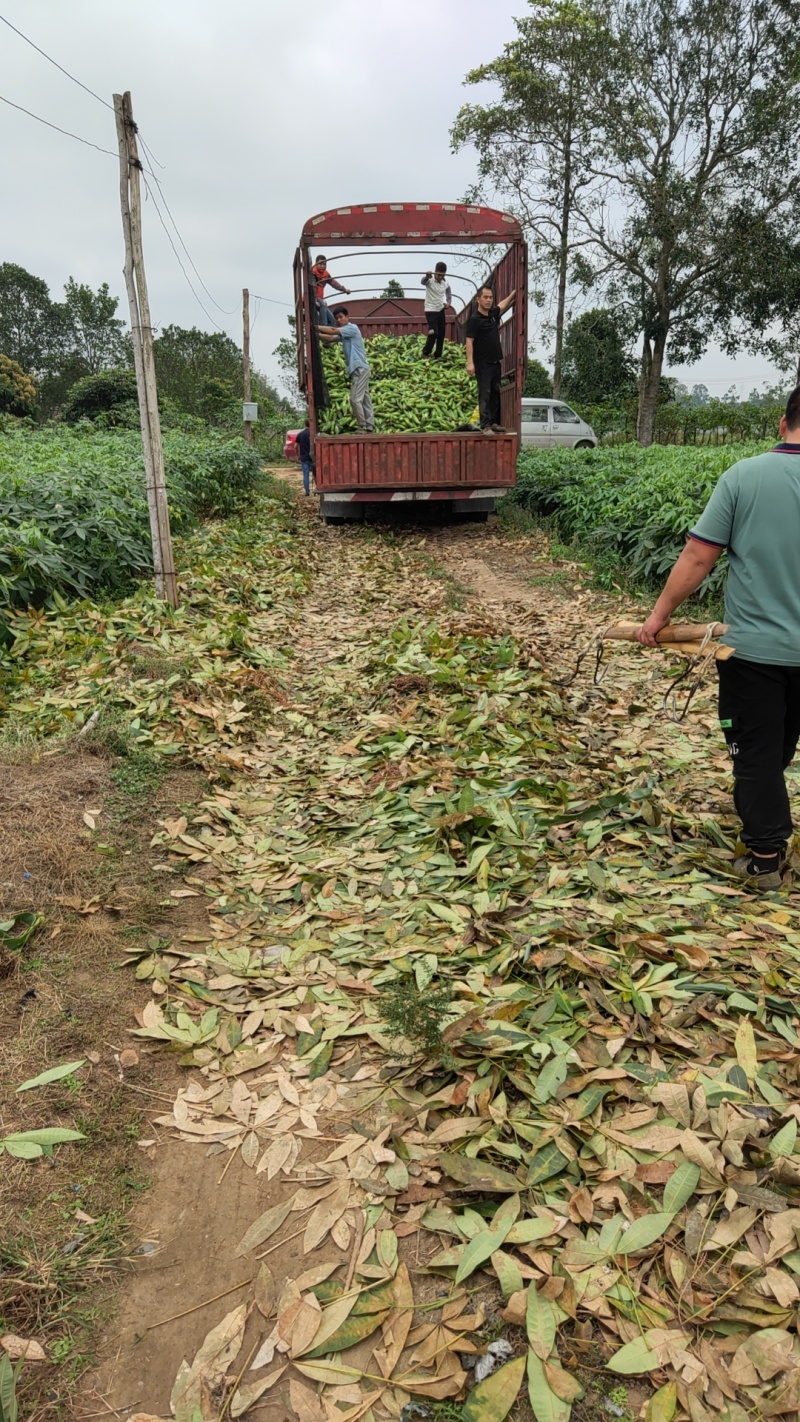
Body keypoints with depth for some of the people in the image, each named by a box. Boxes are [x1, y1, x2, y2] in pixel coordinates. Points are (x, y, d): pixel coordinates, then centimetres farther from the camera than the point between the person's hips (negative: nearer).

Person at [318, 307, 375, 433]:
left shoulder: (352, 328, -7)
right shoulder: (343, 334, 20)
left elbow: (333, 331, -15)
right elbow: (330, 338, 9)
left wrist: (316, 327, -13)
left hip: (360, 368, -10)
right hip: (358, 369, 10)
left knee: (355, 399, -13)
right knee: (364, 399, 7)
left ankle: (363, 427, -9)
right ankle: (369, 427, 6)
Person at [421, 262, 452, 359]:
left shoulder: (446, 283, 0)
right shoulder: (430, 280, -17)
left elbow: (448, 293, 20)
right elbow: (423, 281, -42)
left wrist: (449, 302, 2)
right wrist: (427, 276, -65)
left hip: (441, 310, 6)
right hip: (430, 311, -6)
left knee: (441, 334, 6)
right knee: (434, 333, -13)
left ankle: (438, 356, 15)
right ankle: (426, 352, 7)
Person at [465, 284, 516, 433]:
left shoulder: (493, 314, 8)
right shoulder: (474, 320, -13)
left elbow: (503, 305, 30)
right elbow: (469, 342, -17)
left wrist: (514, 293, 30)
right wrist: (470, 362, -25)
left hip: (496, 362, 8)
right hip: (483, 364, -8)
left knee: (496, 393, 9)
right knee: (485, 394, -9)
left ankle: (494, 422, 15)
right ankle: (486, 425, -9)